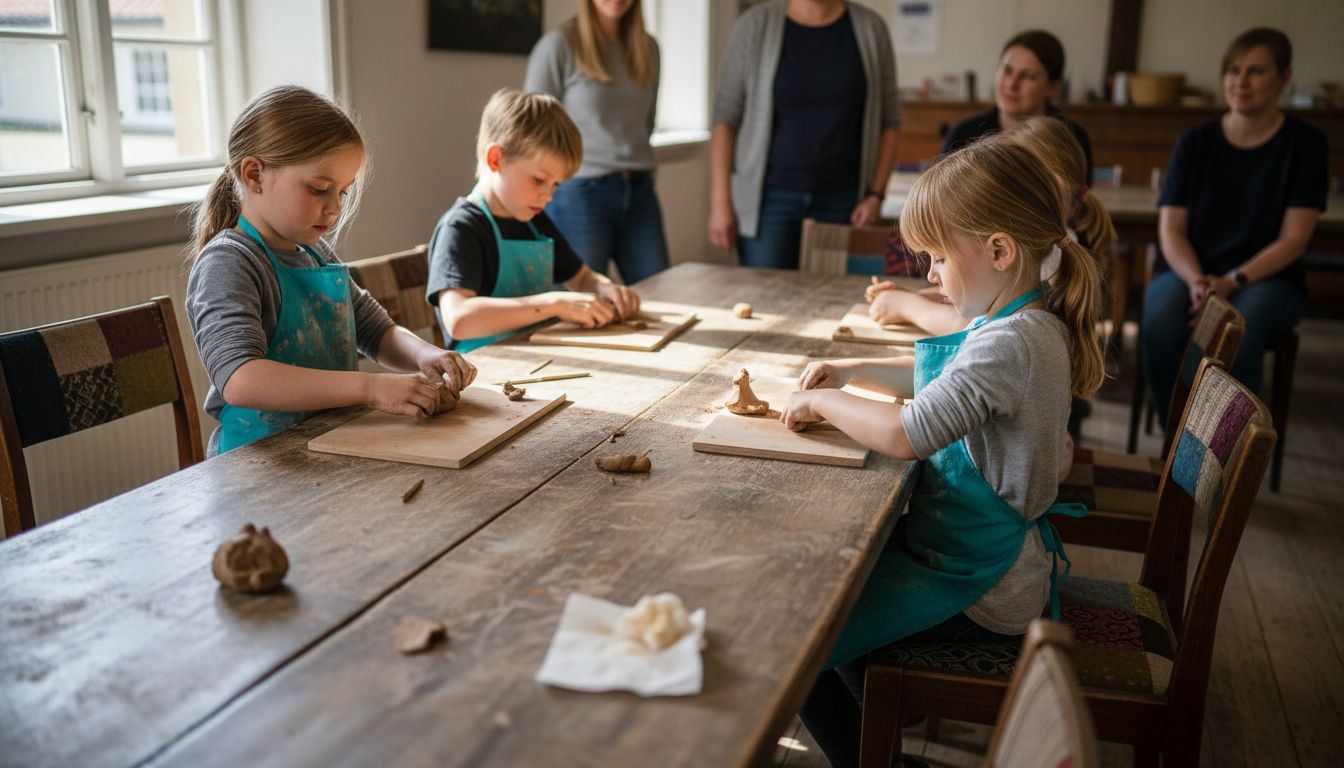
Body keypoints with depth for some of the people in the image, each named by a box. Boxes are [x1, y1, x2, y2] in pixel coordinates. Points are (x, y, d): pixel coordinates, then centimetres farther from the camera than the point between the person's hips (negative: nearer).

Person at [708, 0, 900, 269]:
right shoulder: (756, 24, -4)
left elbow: (888, 119, 7)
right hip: (770, 196, -1)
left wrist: (876, 195, -4)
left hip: (841, 200, 2)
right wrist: (720, 203, -9)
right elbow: (725, 116, -4)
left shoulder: (870, 27, 1)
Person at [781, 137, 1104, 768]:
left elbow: (907, 435, -33)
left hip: (975, 589, -10)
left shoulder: (1010, 343, -28)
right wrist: (853, 371, 8)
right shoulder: (1028, 322, 5)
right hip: (988, 551, 10)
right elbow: (939, 379, 21)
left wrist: (821, 401, -16)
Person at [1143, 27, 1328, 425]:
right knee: (1160, 328, -34)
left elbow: (1294, 238, -5)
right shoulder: (1196, 142, 5)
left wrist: (1232, 281, -20)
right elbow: (1171, 229, 1)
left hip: (1266, 277, -1)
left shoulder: (1305, 142, 0)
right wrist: (1195, 280, -19)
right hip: (1190, 271, 2)